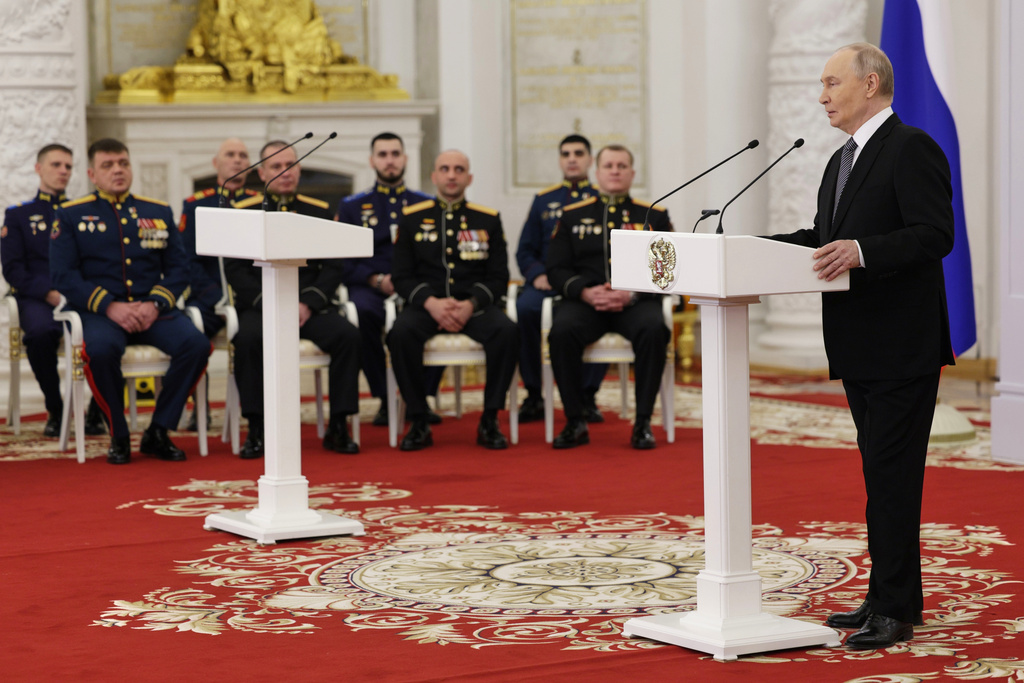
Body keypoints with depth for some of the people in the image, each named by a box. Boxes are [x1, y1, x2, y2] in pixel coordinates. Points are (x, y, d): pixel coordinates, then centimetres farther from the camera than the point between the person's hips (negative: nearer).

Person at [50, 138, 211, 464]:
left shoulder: (159, 212, 16)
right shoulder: (71, 215, 7)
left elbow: (178, 268, 10)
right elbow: (63, 275, -2)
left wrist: (155, 304, -10)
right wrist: (110, 306, -15)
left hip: (153, 310, 3)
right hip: (100, 313, -3)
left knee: (196, 344, -27)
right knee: (101, 348, -38)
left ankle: (158, 432, -9)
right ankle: (118, 437, -14)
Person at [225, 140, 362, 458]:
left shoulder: (319, 211, 11)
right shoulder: (242, 213, 6)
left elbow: (333, 268, 5)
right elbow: (235, 270, -1)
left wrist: (308, 304, -12)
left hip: (310, 308, 2)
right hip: (258, 306, -2)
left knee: (348, 335, -26)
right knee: (248, 338, -34)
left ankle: (339, 426, -16)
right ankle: (256, 429, -22)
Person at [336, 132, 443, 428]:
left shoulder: (427, 205, 18)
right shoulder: (352, 207, 15)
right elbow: (343, 263, 6)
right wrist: (376, 280, -12)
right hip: (371, 291, -1)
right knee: (362, 312, -37)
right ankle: (385, 400, -22)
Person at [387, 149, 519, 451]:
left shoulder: (488, 220, 9)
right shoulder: (412, 218, 9)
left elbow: (499, 277, 5)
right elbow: (401, 276, 4)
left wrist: (471, 305, -14)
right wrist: (431, 302, -15)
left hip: (475, 306, 0)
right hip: (426, 305, 0)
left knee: (507, 331, -32)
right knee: (401, 333, -33)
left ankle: (489, 421, -18)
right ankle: (418, 423, -20)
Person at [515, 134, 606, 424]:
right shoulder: (543, 200, 18)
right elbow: (525, 251, 15)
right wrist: (538, 275, -6)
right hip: (549, 284, 1)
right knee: (524, 308, -33)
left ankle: (587, 397, -21)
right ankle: (534, 397, -20)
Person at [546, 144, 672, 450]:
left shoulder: (654, 216, 12)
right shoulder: (573, 215, 15)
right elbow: (556, 270, 8)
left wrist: (631, 294, -13)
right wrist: (585, 292, -12)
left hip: (636, 302, -1)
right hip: (584, 301, 1)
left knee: (653, 330, -35)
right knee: (562, 331, -33)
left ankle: (643, 423, -25)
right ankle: (576, 422, -21)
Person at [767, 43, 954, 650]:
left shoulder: (912, 148, -11)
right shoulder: (843, 161, 20)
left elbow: (935, 233, -20)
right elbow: (825, 239, 20)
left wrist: (862, 251, -31)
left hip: (901, 348, -10)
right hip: (860, 349, 10)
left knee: (892, 477, -8)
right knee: (881, 477, 13)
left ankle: (893, 610, -5)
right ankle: (891, 600, 20)